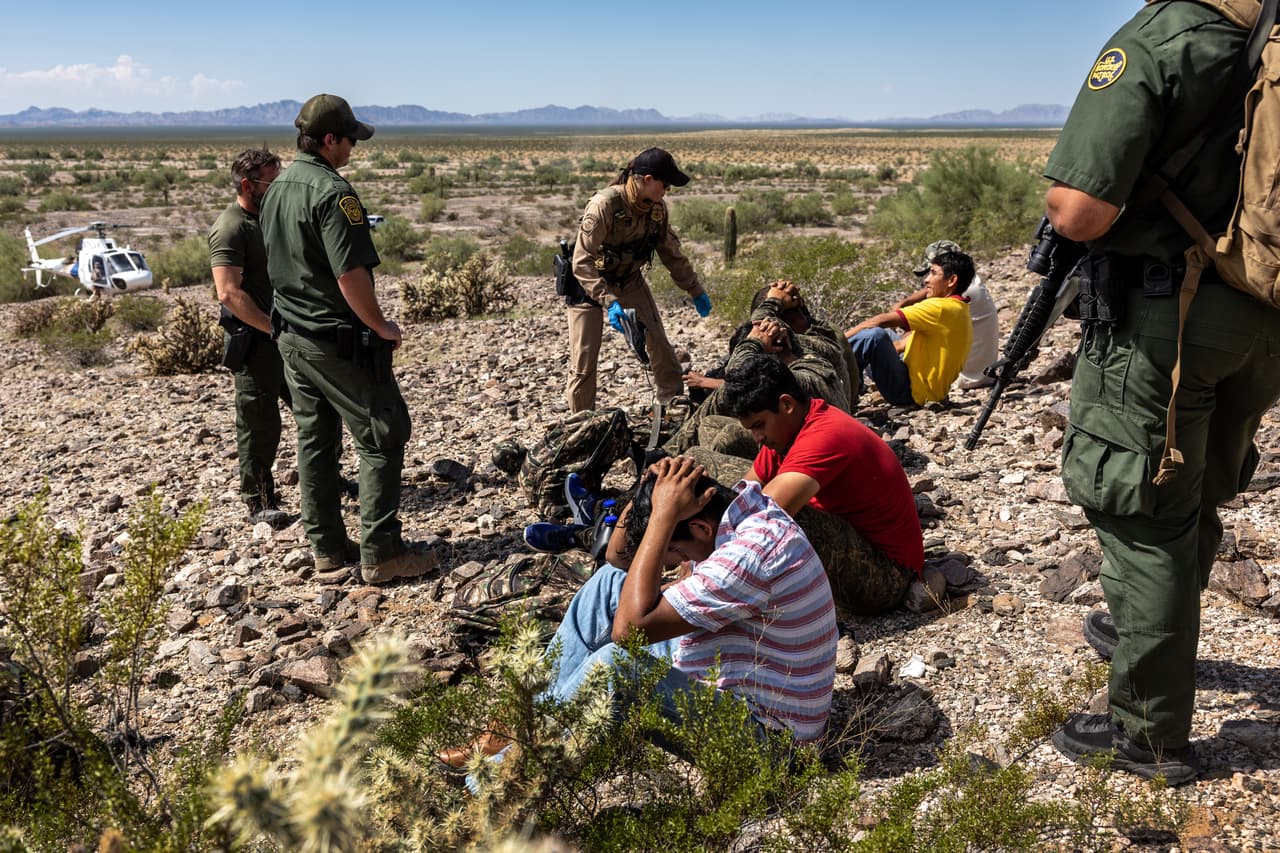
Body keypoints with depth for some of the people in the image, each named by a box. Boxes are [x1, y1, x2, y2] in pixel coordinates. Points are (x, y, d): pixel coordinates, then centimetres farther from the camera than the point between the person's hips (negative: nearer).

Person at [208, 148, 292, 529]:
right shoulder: (230, 227, -14)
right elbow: (229, 293, -23)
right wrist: (275, 327, -22)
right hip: (254, 342, -9)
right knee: (259, 425, 0)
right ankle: (259, 503, 13)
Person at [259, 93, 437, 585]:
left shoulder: (277, 190, 10)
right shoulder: (331, 192, -19)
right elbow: (351, 276, -24)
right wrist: (382, 326, -12)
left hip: (291, 335, 9)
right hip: (338, 340, -9)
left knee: (314, 439, 15)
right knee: (382, 438, -1)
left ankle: (326, 546, 24)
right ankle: (381, 555, 2)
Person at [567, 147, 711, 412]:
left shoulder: (657, 208, -10)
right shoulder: (604, 204, -30)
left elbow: (671, 253, 6)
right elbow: (582, 263, -32)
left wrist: (696, 291, 8)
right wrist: (608, 302, -41)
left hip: (630, 280, 5)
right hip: (590, 283, -5)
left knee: (661, 348, 0)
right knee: (583, 361, -6)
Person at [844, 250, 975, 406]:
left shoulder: (942, 308, -17)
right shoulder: (960, 310, 13)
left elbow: (883, 320, -19)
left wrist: (843, 338, -12)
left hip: (911, 391, -11)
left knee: (875, 334, -28)